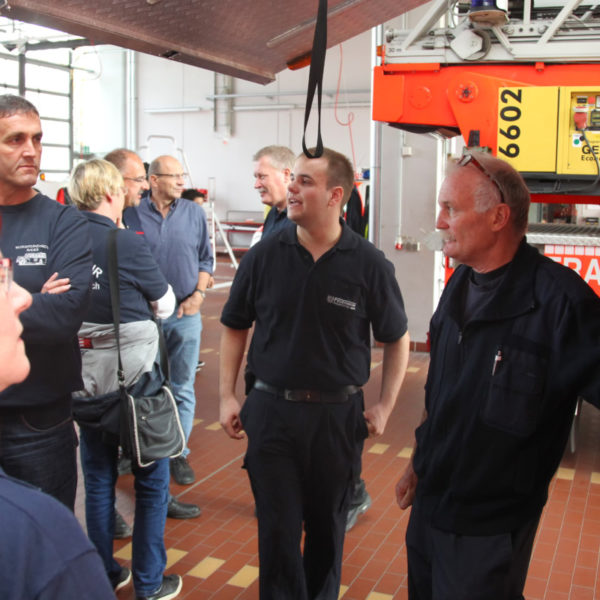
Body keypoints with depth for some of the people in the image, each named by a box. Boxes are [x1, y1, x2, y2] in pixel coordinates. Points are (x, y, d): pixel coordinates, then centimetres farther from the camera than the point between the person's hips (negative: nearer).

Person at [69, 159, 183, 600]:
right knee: (152, 480, 12)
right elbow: (165, 305, -4)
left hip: (83, 376, 5)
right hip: (133, 373, -5)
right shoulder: (128, 244, -17)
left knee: (98, 479, 18)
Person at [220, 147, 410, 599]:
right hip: (270, 409, 1)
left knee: (327, 524, 18)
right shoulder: (264, 256, -4)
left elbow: (397, 339, 3)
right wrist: (228, 395, 2)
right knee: (278, 527, 8)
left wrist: (385, 405, -1)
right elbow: (235, 327, 7)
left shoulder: (370, 264, -8)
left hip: (338, 414, 0)